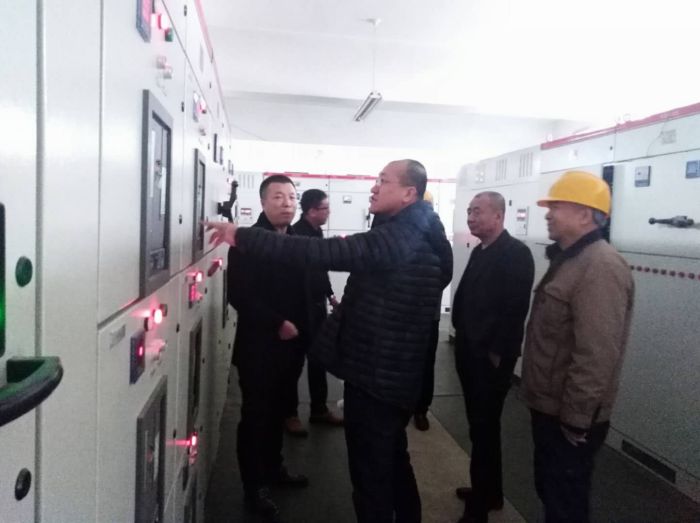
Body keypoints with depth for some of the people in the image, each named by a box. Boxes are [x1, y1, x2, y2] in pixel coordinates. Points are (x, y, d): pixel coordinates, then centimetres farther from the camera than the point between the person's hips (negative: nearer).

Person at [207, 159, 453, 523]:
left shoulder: (394, 240, -23)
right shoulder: (420, 237, 8)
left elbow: (319, 252, -32)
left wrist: (241, 236, -29)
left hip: (374, 374, -10)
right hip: (397, 374, 10)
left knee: (371, 470, 7)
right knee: (392, 460, 25)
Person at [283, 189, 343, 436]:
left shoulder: (316, 232, 10)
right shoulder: (296, 234, -17)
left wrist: (329, 294, 18)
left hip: (317, 304, 8)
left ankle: (319, 409, 28)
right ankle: (290, 414, 18)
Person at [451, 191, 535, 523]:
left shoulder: (516, 253, -14)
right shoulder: (479, 252, 12)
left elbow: (515, 309, -21)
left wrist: (497, 353, -19)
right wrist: (463, 339, 11)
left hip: (491, 357, -8)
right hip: (471, 353, 8)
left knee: (483, 429, 1)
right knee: (482, 427, 19)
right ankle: (490, 492, 35)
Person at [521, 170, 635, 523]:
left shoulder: (601, 268, -23)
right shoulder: (568, 259, 11)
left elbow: (597, 357, -28)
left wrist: (574, 420, -21)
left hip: (569, 419, -9)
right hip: (550, 408, 9)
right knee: (549, 490, 23)